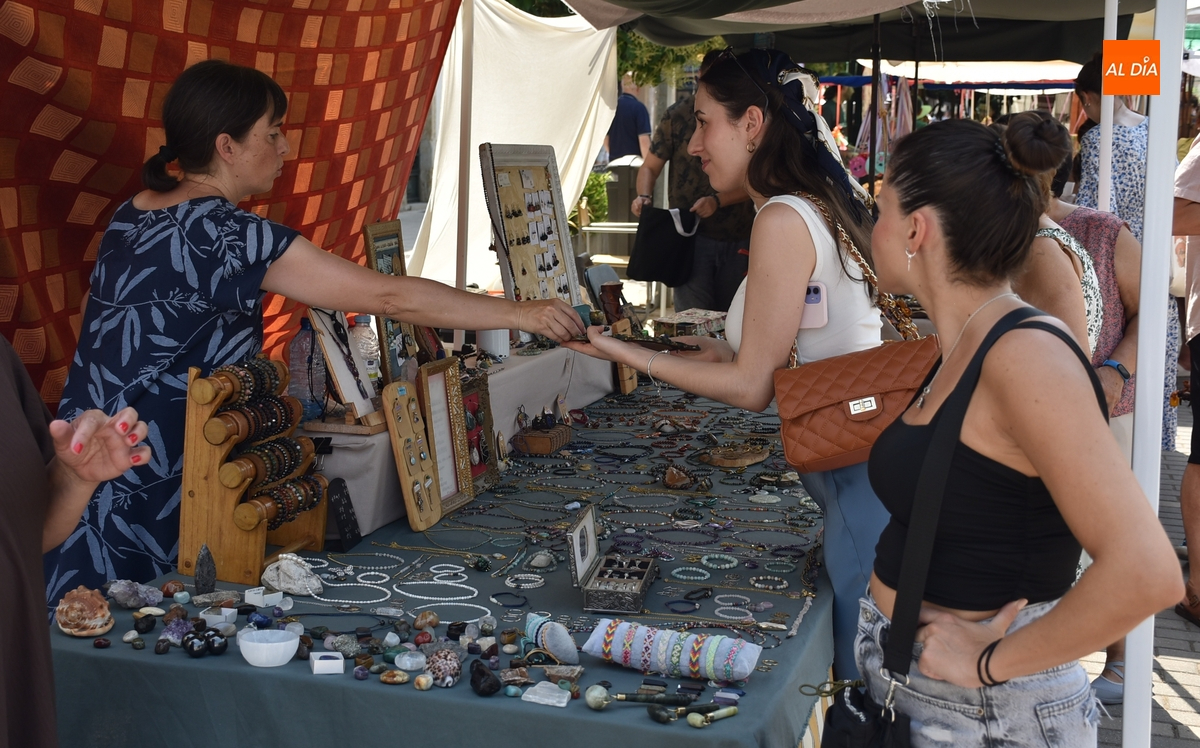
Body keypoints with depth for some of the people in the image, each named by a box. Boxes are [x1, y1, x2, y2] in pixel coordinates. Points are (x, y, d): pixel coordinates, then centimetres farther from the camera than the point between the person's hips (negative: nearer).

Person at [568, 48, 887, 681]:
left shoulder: (783, 220, -14)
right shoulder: (827, 203, 13)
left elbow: (751, 387, -10)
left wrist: (624, 353, -4)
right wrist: (733, 353, 18)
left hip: (866, 480, -9)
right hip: (872, 463, 9)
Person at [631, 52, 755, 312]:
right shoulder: (678, 114, 0)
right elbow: (651, 166, 5)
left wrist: (717, 201, -18)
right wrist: (644, 197, -15)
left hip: (739, 239, 2)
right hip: (692, 233, -2)